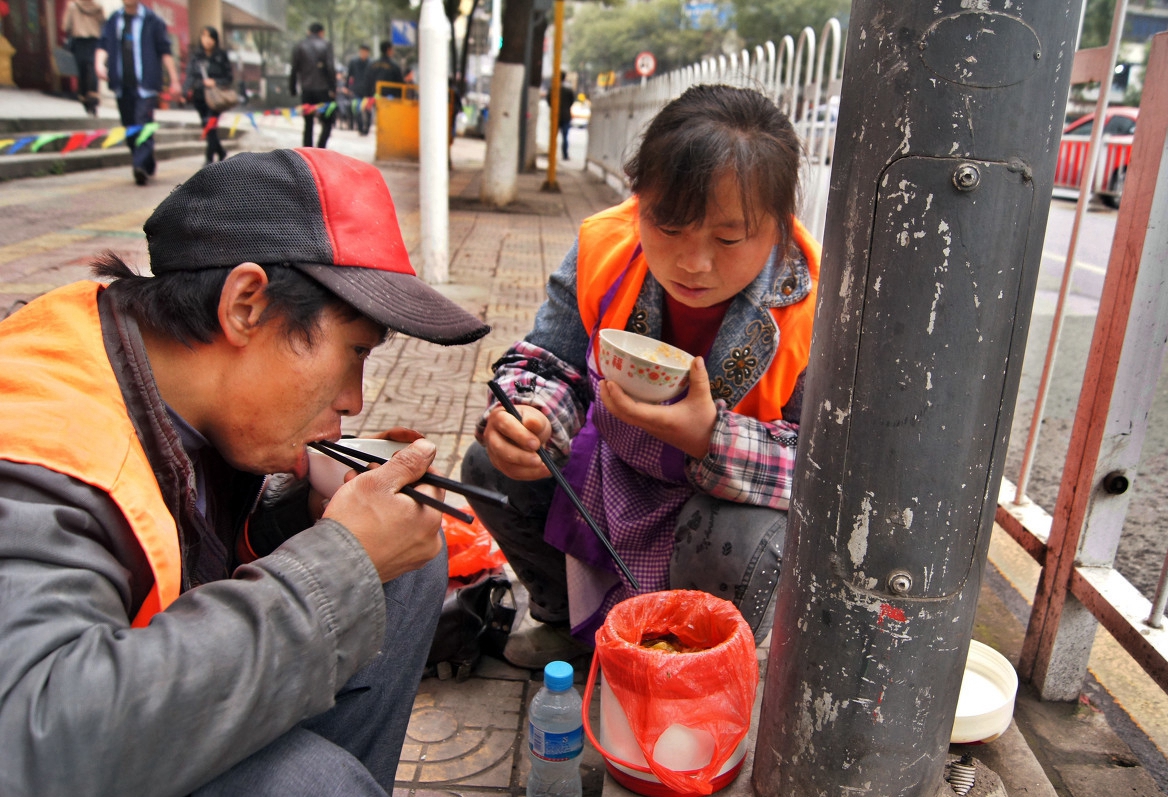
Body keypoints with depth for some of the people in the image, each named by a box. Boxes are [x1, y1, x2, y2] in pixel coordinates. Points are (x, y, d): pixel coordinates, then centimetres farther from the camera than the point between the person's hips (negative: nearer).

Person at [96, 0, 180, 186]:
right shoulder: (114, 20, 12)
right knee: (129, 127, 8)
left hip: (145, 84, -5)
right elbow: (104, 45, 9)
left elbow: (165, 51, 1)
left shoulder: (152, 20, 1)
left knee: (143, 124, -17)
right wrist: (100, 62, -11)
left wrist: (174, 79, -3)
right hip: (122, 85, 5)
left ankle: (141, 165, -24)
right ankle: (147, 167, 18)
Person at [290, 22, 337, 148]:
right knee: (327, 121, 3)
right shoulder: (326, 45, 0)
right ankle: (321, 147, -14)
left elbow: (294, 69, 6)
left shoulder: (299, 47, 8)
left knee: (308, 123, 9)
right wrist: (333, 88, -6)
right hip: (323, 89, -3)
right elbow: (330, 68, -8)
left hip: (306, 89, 3)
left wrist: (292, 88, 11)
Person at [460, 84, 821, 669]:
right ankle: (568, 617, 22)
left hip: (741, 493, -4)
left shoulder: (813, 310, -30)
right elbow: (551, 361, -7)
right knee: (490, 467, -7)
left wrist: (711, 440, -43)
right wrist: (525, 418, -32)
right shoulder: (604, 250, -19)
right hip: (617, 469, 4)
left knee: (738, 543, -36)